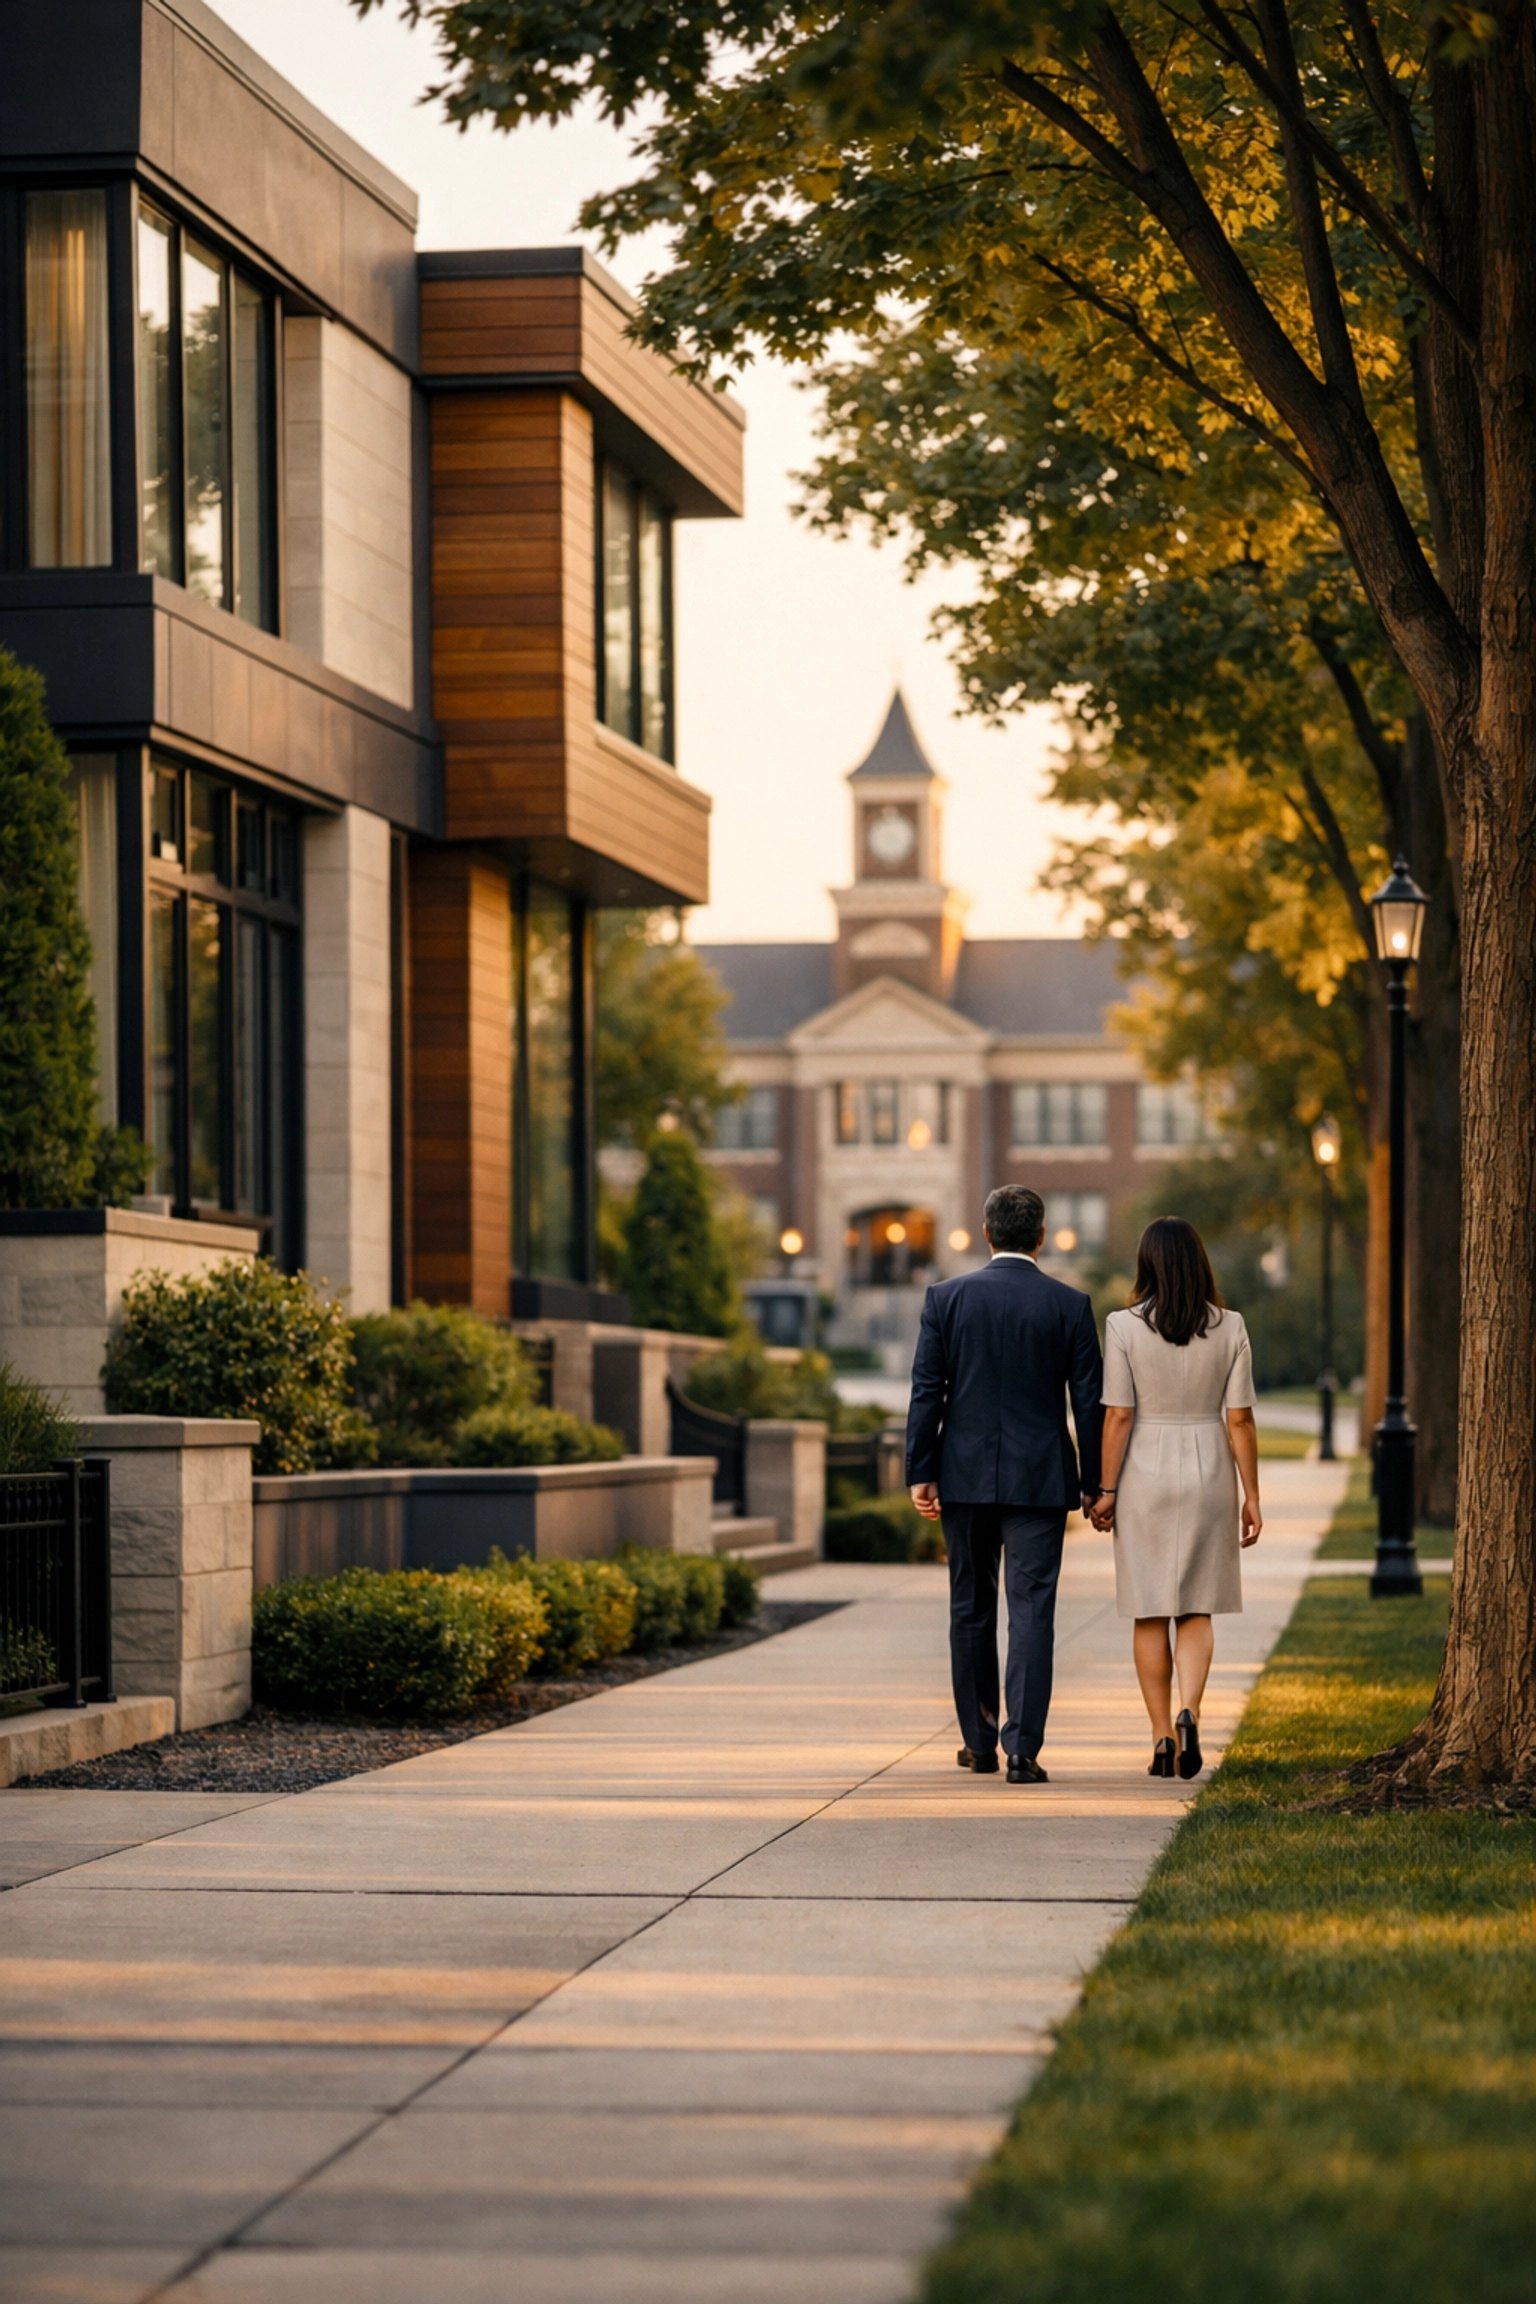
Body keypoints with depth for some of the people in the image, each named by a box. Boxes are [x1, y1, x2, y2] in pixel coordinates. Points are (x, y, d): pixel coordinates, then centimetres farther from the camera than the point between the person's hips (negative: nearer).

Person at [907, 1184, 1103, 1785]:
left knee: (971, 1610, 14)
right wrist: (1093, 1482, 7)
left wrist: (920, 1474, 1)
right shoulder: (1070, 1305, -2)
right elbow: (1088, 1399, -1)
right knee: (1032, 1611, -3)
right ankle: (1022, 1749, -11)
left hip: (965, 1477, 1)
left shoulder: (946, 1298, -1)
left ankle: (979, 1742, 21)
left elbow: (926, 1392, -2)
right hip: (1040, 1480, -1)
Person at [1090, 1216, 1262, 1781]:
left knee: (1151, 1615, 8)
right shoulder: (1229, 1328, -3)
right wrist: (1251, 1496, 3)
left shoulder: (1124, 1327, -8)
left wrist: (1106, 1491, -2)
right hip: (1208, 1474, 1)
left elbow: (1119, 1416, -9)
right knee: (1196, 1611, 9)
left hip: (1145, 1474, -1)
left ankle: (1162, 1737, 6)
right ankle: (1189, 1712, -14)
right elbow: (1240, 1420, -3)